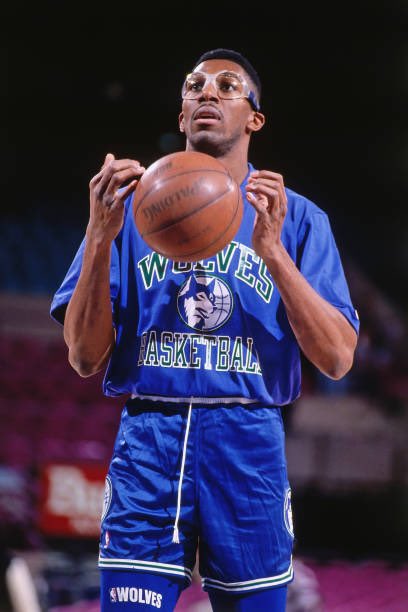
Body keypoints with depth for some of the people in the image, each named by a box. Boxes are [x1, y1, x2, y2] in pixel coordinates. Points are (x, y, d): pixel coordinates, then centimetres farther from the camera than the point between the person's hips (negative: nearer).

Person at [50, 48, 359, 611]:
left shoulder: (296, 218, 9)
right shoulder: (133, 206, 10)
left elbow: (337, 360, -2)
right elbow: (86, 360, 2)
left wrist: (272, 252, -14)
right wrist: (101, 237, -11)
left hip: (250, 444, 0)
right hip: (149, 440, 0)